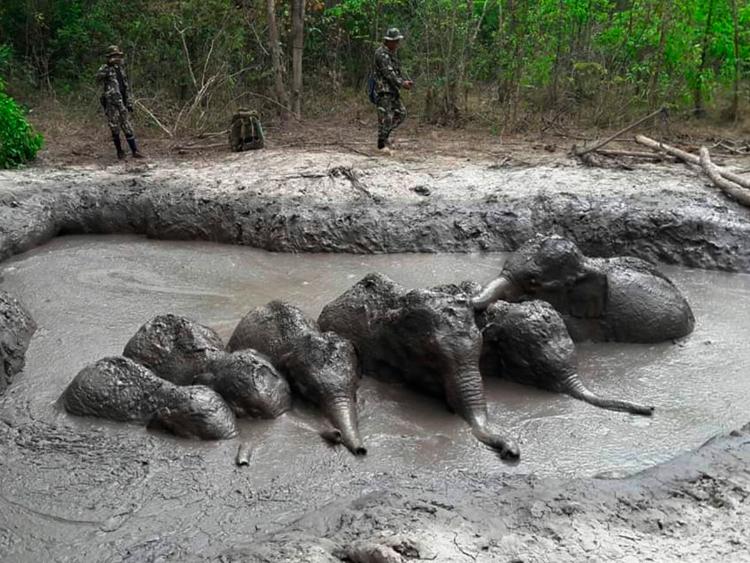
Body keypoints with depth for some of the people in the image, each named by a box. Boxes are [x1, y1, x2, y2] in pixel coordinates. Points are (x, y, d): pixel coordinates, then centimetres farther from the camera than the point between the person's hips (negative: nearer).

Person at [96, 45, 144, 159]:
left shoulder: (121, 69, 14)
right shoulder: (105, 69, -4)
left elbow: (126, 88, 19)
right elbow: (98, 77, -27)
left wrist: (129, 103, 14)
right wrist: (108, 66, -34)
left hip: (122, 103, 5)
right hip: (111, 103, -5)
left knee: (128, 127, 3)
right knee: (115, 129, 1)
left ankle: (135, 151, 4)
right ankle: (119, 151, 12)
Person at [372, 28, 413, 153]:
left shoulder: (393, 53, 17)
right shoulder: (381, 53, -14)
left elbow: (397, 71, 20)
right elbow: (388, 72, -21)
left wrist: (405, 81, 3)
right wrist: (401, 83, -24)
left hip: (392, 90, 9)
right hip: (383, 89, -9)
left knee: (401, 113, 10)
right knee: (386, 117, -10)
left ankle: (385, 133, 22)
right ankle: (382, 144, -3)